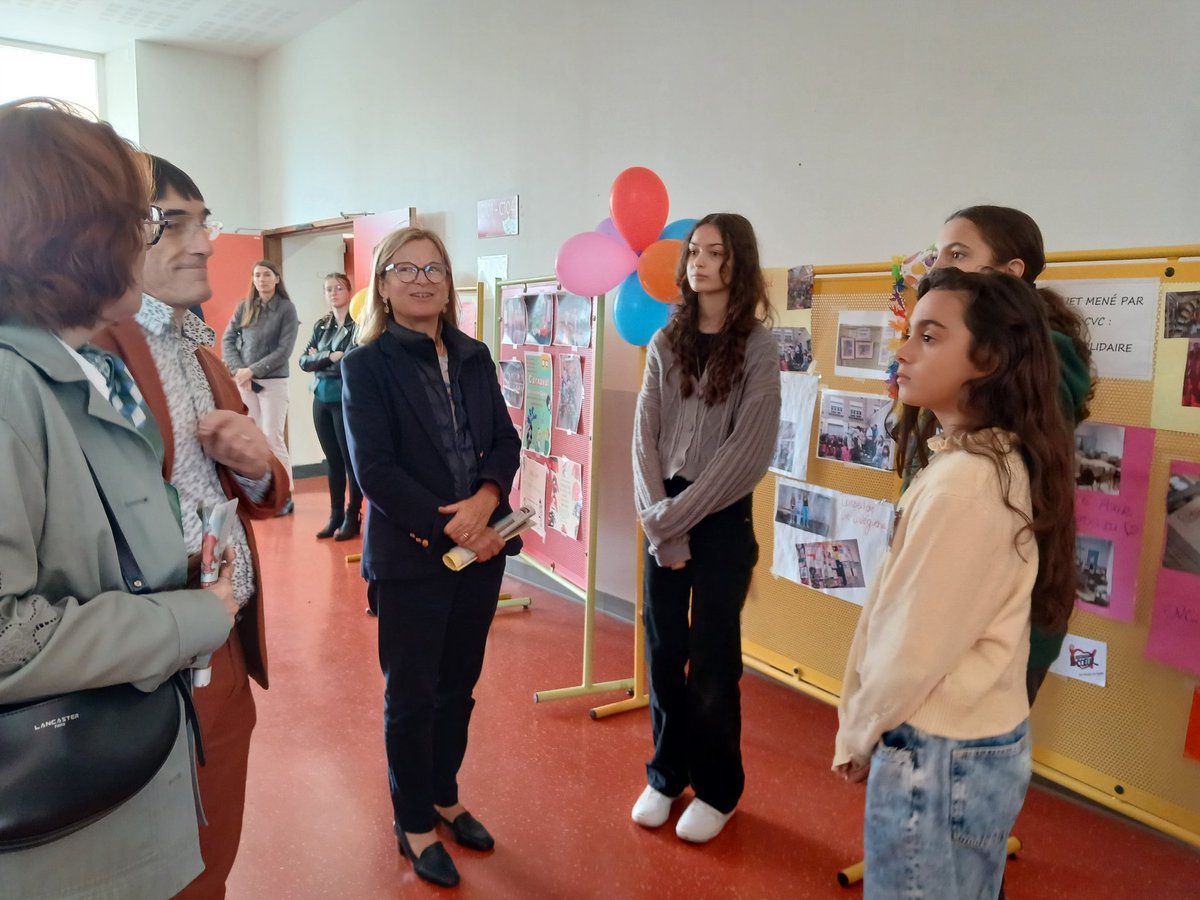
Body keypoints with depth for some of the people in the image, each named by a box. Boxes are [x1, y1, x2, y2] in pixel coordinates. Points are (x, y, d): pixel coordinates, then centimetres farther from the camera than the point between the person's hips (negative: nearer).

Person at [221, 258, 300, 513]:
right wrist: (239, 370, -9)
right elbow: (227, 340, 6)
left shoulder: (286, 308, -4)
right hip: (243, 381, 4)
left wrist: (253, 370, -14)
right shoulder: (244, 307, 7)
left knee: (273, 438, -4)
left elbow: (284, 350, -10)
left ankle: (285, 494, 5)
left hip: (273, 381, -4)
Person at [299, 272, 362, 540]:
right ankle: (335, 516, 20)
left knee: (350, 460, 2)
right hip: (321, 400, 6)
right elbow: (304, 361, 5)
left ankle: (352, 518, 11)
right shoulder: (321, 325, 12)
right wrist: (330, 357, -12)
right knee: (332, 461, 12)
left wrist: (320, 359, -4)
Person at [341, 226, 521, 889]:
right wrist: (448, 527, -17)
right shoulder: (367, 363, -7)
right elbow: (374, 470, -13)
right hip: (410, 556, -5)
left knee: (458, 685, 17)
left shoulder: (474, 356, 8)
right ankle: (414, 824, 29)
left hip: (480, 548, 5)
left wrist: (485, 500, -15)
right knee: (411, 695, 10)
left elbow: (505, 441, 4)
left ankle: (444, 797, 38)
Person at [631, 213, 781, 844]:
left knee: (713, 660, 5)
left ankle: (717, 790, 25)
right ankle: (666, 776, 29)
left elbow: (748, 450, -12)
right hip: (664, 517, 4)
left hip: (722, 519, -3)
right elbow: (645, 437, 1)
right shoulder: (665, 343, 6)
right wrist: (658, 518, -9)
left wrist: (678, 515, -13)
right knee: (663, 651, 9)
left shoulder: (759, 348, -6)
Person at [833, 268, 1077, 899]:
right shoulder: (1000, 462, 4)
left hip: (938, 754, -8)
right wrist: (868, 724, 9)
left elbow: (912, 647, -21)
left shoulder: (961, 480, -26)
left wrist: (859, 732, -5)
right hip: (984, 741, 9)